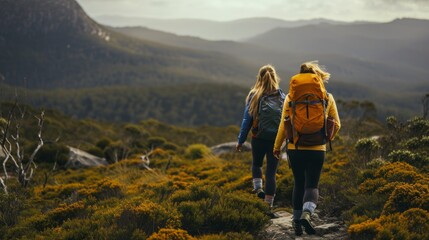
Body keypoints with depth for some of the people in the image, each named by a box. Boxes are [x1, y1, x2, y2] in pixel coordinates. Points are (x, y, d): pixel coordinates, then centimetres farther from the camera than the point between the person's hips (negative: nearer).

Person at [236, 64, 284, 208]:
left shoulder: (253, 96, -5)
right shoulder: (281, 97, -4)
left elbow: (247, 119, -2)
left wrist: (241, 140, 4)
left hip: (258, 138, 0)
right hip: (276, 139, 0)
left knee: (256, 164, 27)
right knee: (271, 172, 6)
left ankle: (258, 188, 7)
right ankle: (268, 204, 6)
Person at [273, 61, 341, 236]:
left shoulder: (291, 97, -2)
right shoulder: (327, 97, 0)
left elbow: (284, 125, 0)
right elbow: (336, 125, 5)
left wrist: (277, 146, 12)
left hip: (295, 148, 1)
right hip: (317, 149, -1)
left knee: (299, 184, 16)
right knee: (312, 185, 3)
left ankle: (297, 221, 19)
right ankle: (307, 213, -24)